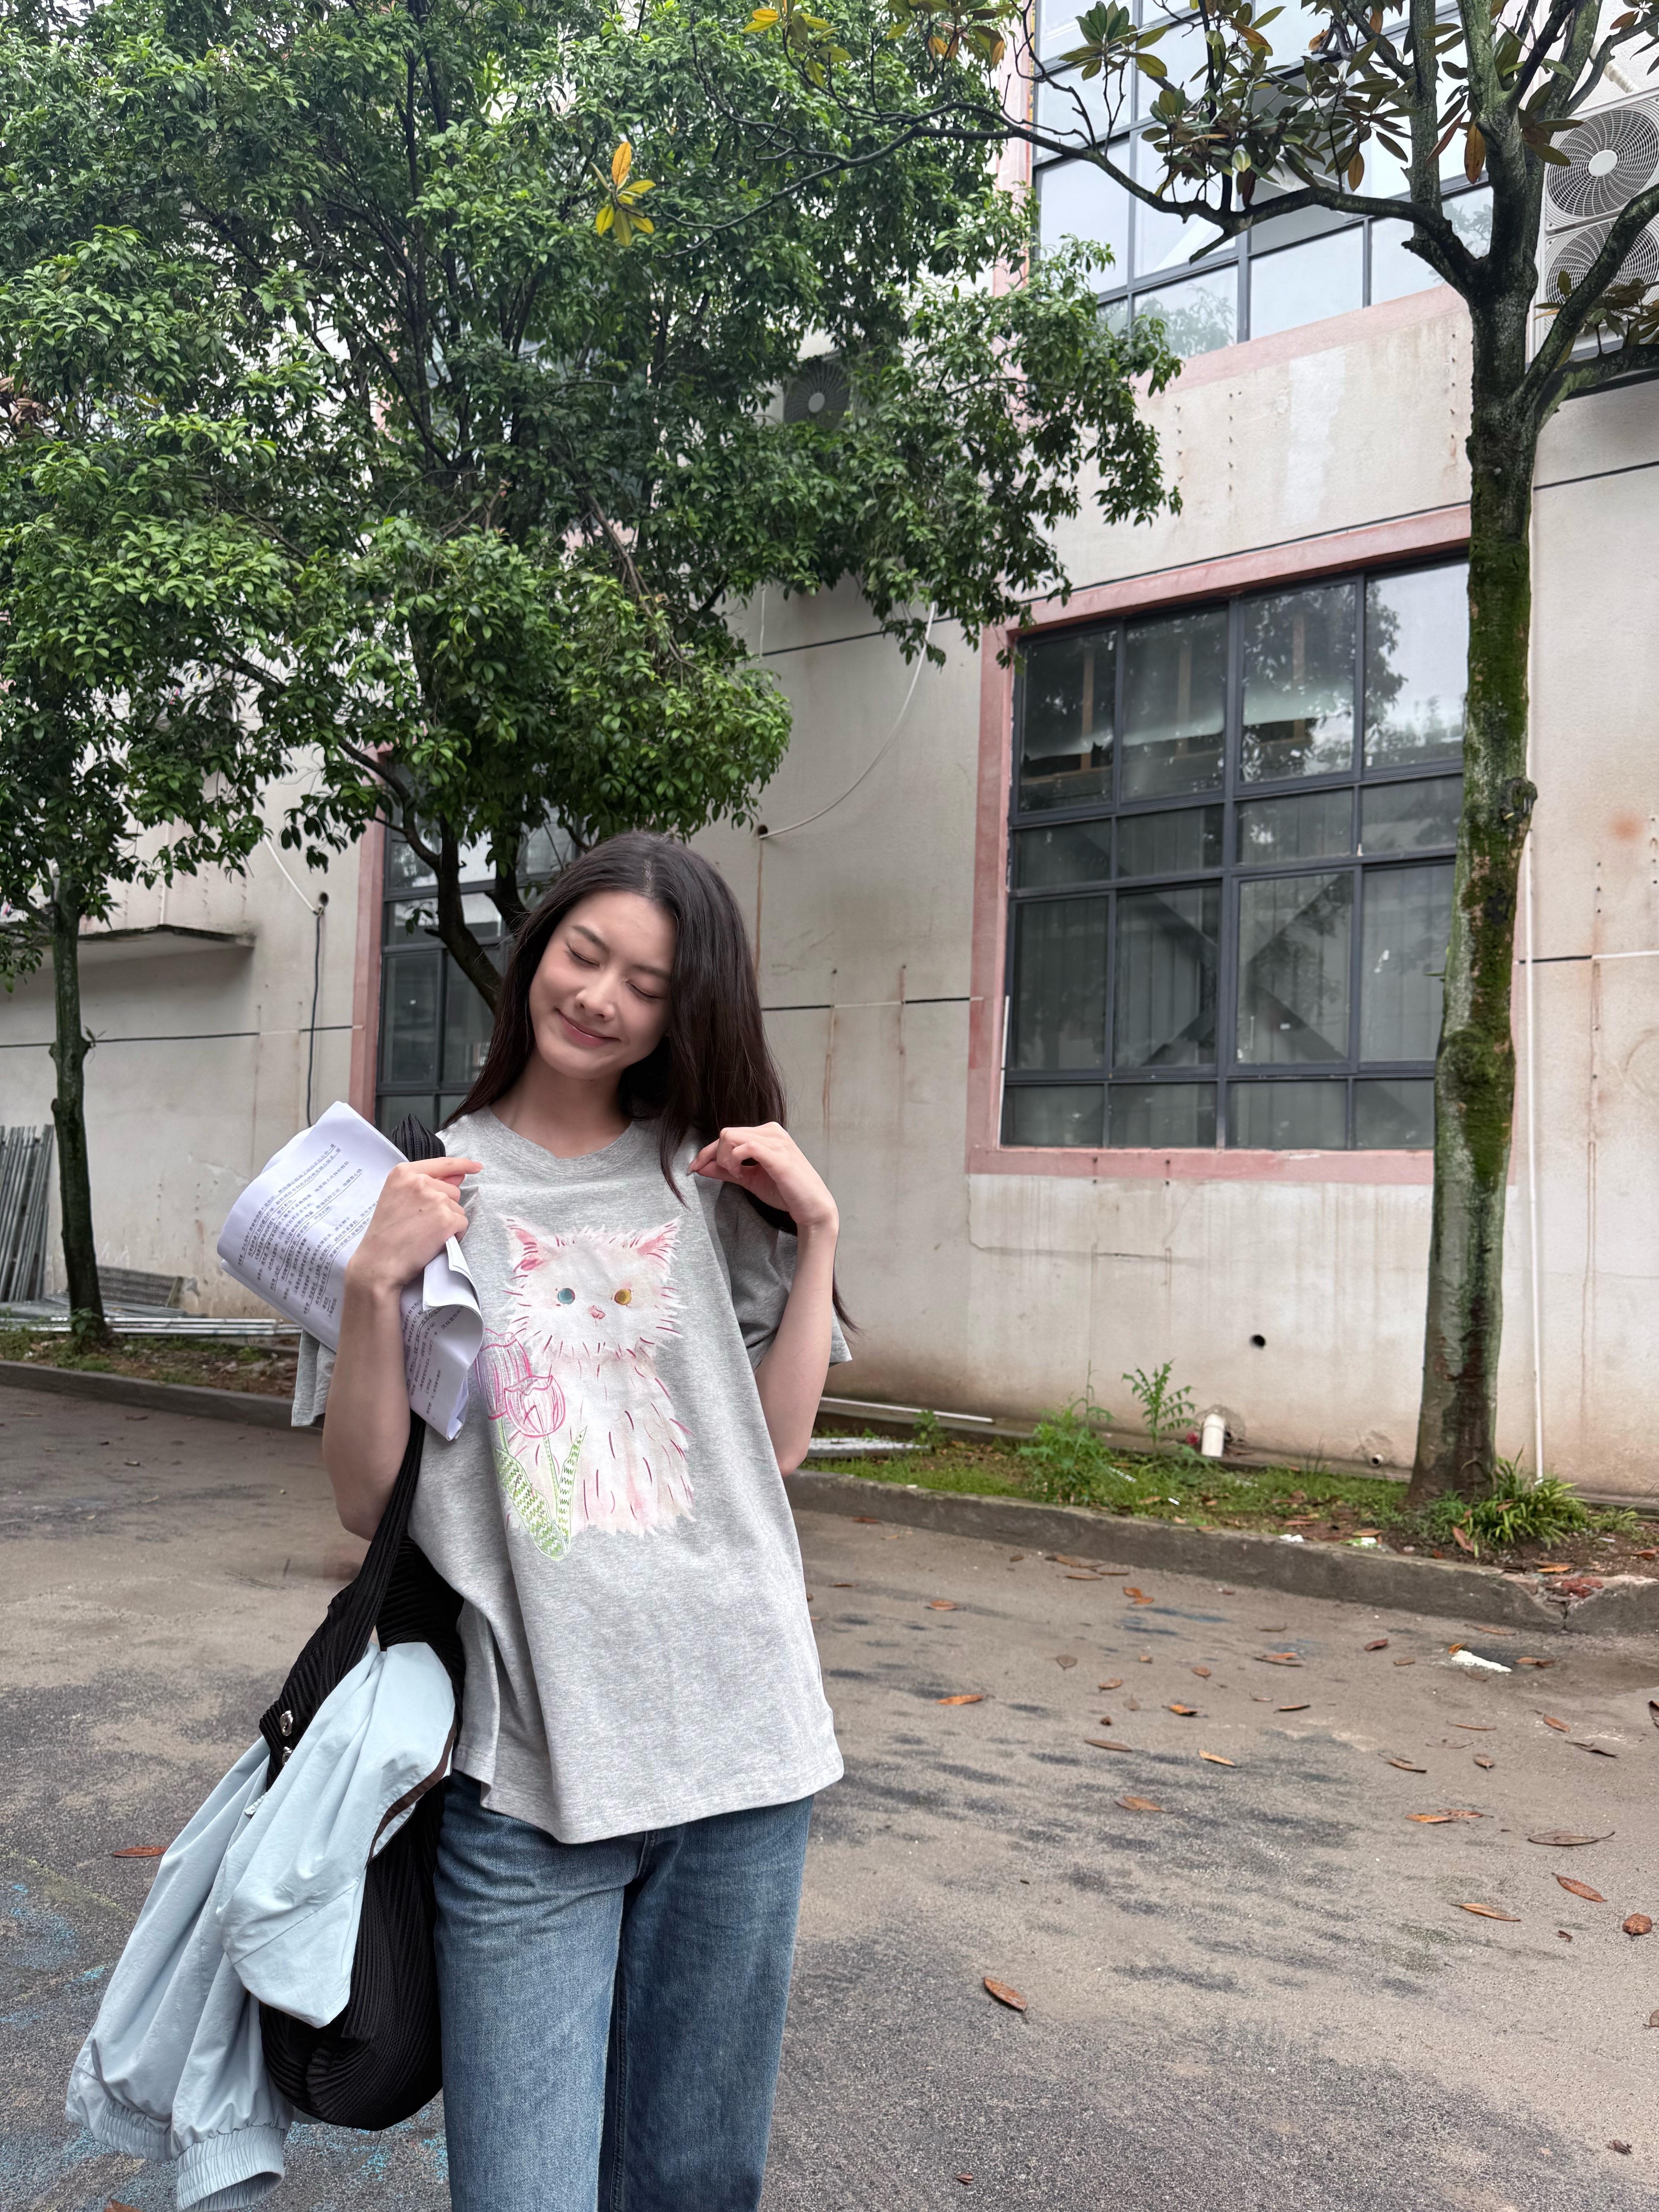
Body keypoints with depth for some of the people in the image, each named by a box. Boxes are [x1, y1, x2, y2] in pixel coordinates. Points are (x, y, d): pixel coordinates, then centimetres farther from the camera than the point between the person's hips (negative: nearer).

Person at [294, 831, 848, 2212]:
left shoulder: (714, 1182, 7)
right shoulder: (427, 1189, 1)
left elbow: (777, 1443, 5)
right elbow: (366, 1500, -2)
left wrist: (818, 1230, -2)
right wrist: (374, 1284, -16)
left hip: (739, 1745, 2)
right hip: (527, 1777, -2)